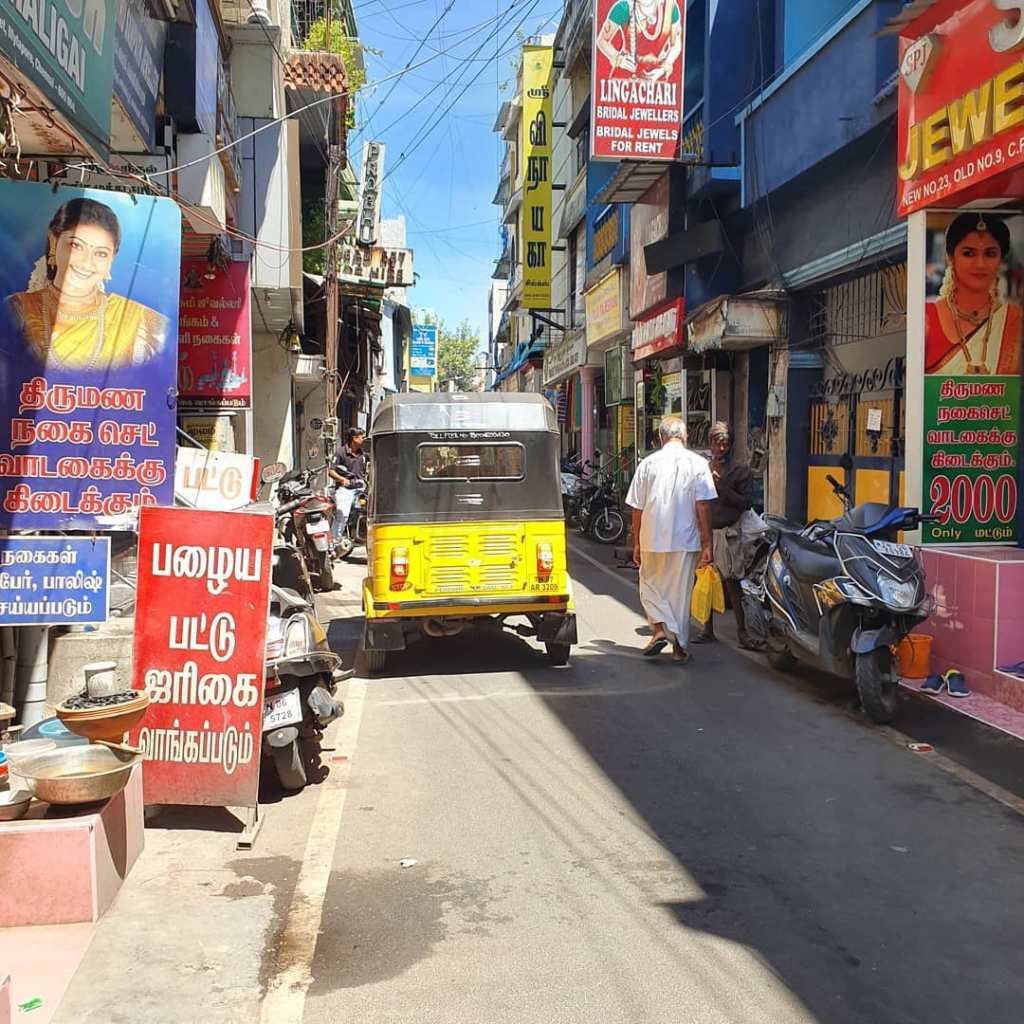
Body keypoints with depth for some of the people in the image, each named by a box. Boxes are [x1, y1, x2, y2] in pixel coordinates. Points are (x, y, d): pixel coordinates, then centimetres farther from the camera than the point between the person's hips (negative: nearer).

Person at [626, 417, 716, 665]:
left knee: (649, 586, 16)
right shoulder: (698, 464, -2)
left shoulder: (647, 464, 1)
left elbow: (637, 509, 3)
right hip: (685, 541, 0)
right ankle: (680, 647, 13)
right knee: (681, 593, 9)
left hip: (652, 541, 0)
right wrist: (707, 545, -3)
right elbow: (703, 507, -7)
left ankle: (660, 628, -4)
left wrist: (637, 543, 12)